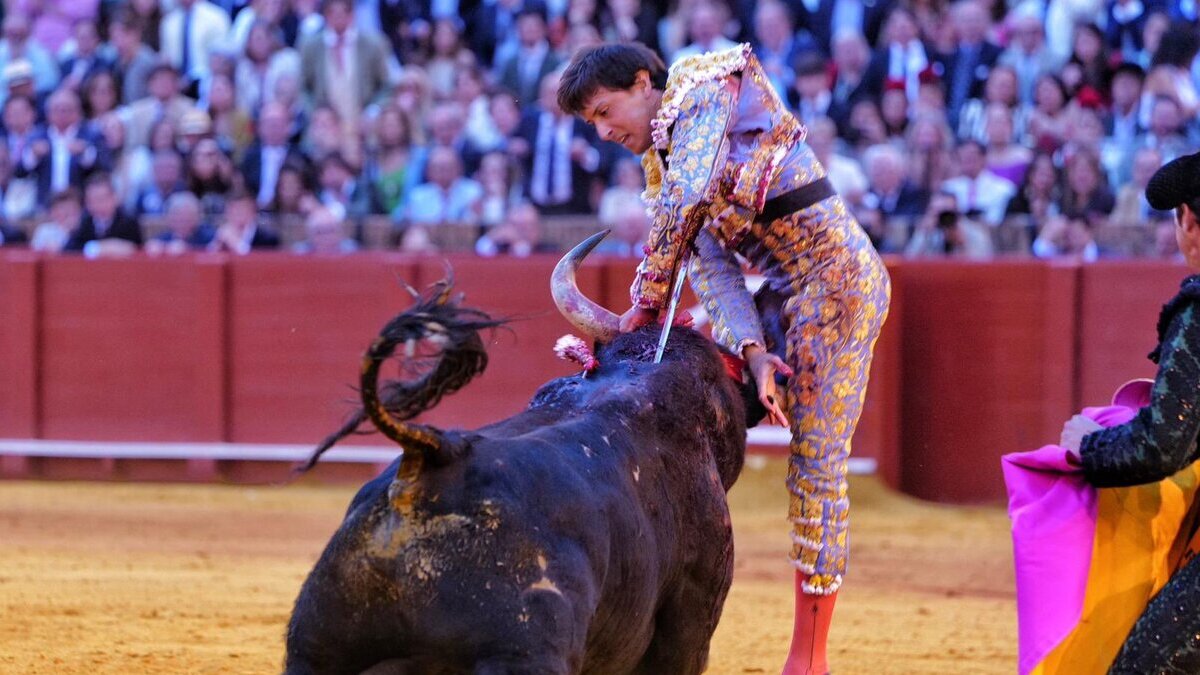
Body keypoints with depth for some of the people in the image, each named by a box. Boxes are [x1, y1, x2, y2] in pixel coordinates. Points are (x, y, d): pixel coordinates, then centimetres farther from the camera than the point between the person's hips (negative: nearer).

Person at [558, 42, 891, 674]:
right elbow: (713, 270, 3)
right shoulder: (666, 161, 16)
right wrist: (753, 351, -15)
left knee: (816, 465, -7)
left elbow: (687, 198, -25)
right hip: (789, 290, 9)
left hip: (838, 275, -9)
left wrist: (646, 300, -17)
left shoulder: (708, 92, -8)